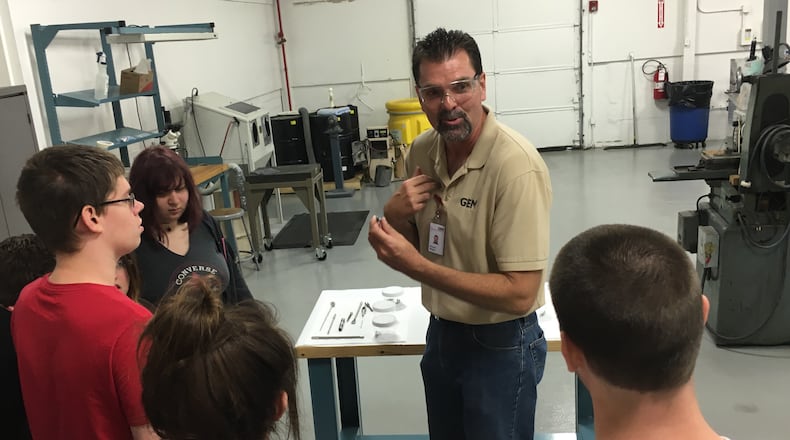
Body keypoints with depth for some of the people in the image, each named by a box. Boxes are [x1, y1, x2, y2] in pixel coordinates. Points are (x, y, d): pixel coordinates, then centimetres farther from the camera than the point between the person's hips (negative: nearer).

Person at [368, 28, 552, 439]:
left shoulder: (515, 165, -26)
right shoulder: (421, 151, -5)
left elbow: (519, 293, -27)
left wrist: (415, 265, -29)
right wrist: (394, 215, -15)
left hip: (500, 346, -6)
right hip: (441, 333, 6)